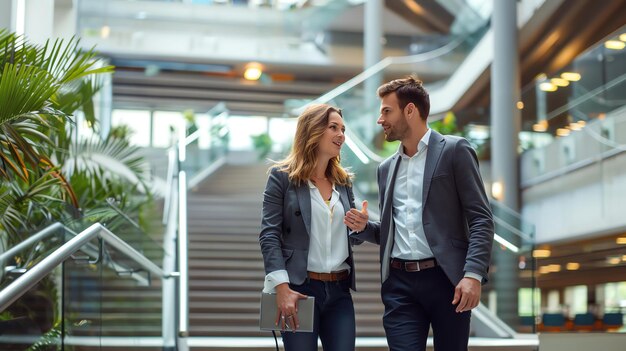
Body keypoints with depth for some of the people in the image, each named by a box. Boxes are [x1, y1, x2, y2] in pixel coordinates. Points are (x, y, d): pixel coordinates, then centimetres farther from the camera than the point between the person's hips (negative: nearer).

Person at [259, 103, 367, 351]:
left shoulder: (343, 180, 14)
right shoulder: (282, 176, -1)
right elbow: (269, 235, -9)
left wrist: (361, 226, -2)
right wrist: (282, 288, -19)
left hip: (339, 290, 5)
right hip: (300, 287, -5)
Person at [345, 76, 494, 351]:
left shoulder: (454, 151, 0)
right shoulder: (387, 168, 18)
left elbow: (481, 219, -6)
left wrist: (473, 274, -18)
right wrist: (364, 227, 2)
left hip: (445, 278, -4)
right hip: (399, 283, 5)